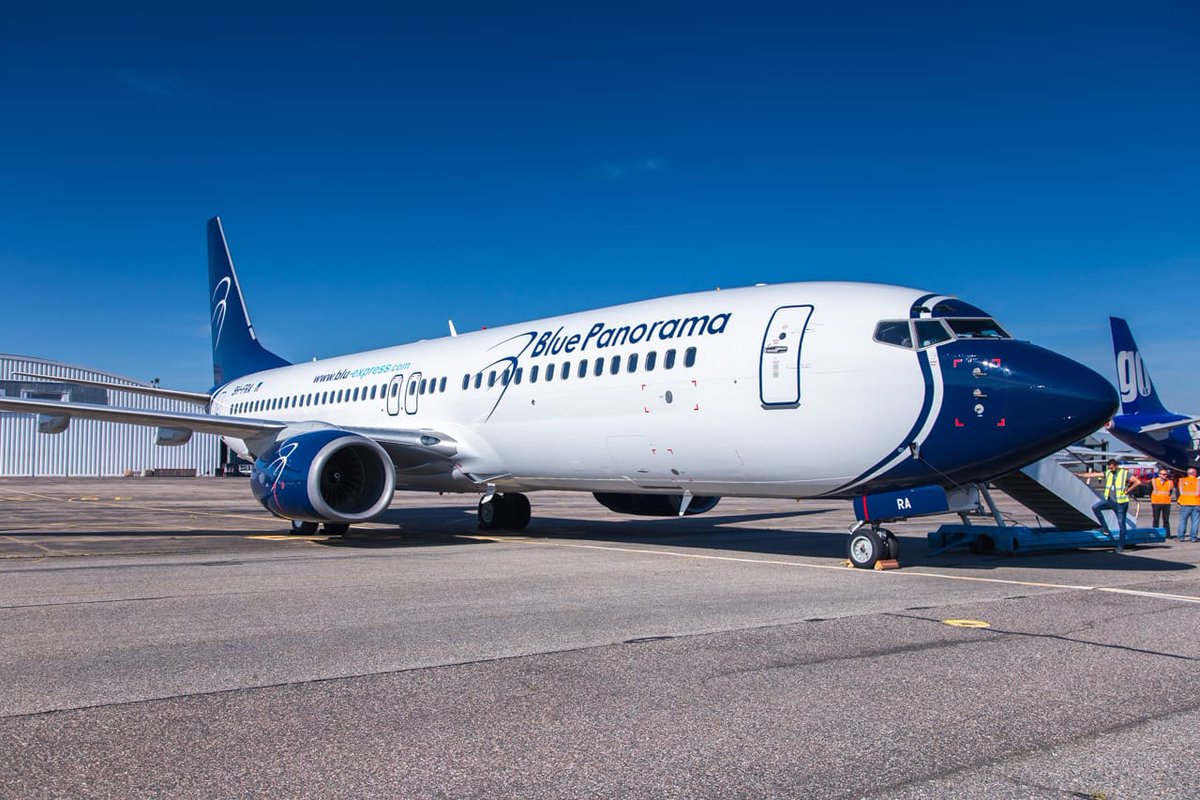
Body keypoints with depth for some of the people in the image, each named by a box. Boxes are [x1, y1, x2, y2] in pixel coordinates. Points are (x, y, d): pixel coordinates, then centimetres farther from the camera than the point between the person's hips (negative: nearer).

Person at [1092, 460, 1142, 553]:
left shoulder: (1125, 473, -8)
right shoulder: (1108, 473, 8)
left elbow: (1138, 482, -15)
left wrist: (1127, 490, -12)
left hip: (1120, 502, -5)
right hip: (1109, 500, 5)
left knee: (1121, 523, -1)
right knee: (1095, 507, -13)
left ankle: (1121, 546, 6)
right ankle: (1105, 528, -1)